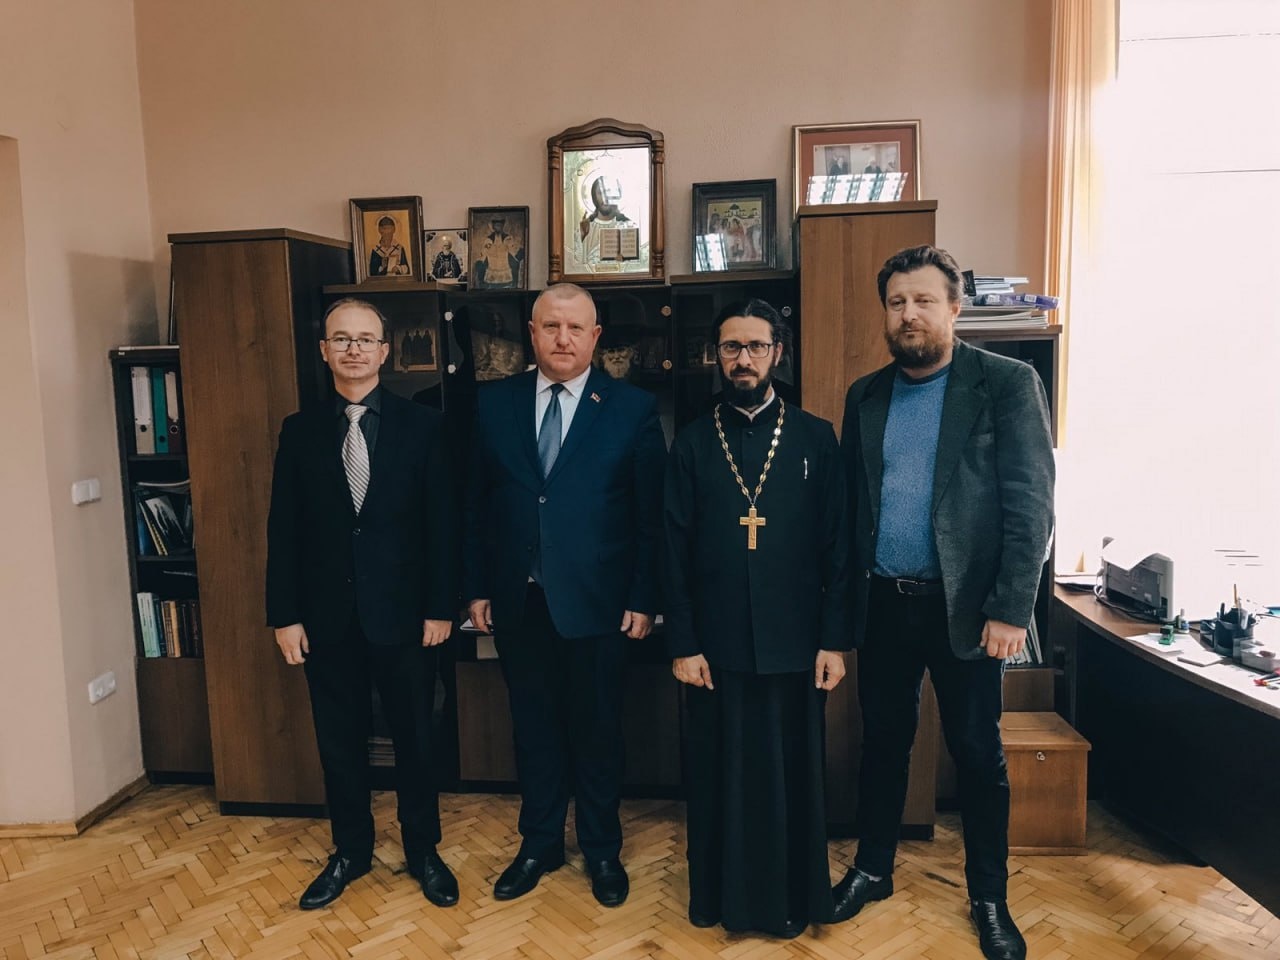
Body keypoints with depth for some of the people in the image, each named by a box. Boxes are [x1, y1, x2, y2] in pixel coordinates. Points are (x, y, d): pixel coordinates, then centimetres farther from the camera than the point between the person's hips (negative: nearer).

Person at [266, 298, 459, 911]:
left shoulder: (421, 425, -3)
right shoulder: (300, 430, 3)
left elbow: (440, 523, -4)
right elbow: (283, 529, 3)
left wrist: (441, 606, -7)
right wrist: (284, 615, -1)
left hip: (403, 612, -1)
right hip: (327, 616, 2)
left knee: (415, 738, 11)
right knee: (340, 740, 14)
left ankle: (423, 850, 30)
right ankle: (351, 851, 34)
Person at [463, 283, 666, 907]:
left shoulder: (632, 408, -5)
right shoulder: (493, 403, 3)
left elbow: (653, 516, -4)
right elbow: (476, 504, 5)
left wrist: (644, 599, -6)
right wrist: (476, 587, 3)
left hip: (596, 603, -2)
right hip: (517, 602, 3)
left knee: (597, 731, 13)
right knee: (533, 727, 16)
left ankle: (602, 849, 34)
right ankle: (539, 843, 37)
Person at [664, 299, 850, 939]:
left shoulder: (815, 438, 3)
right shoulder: (692, 443, 3)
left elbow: (837, 547, 0)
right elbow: (676, 552, 1)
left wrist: (834, 640, -4)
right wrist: (682, 644, -4)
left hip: (794, 644, 0)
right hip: (716, 644, 1)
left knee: (791, 774, 11)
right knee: (719, 775, 12)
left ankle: (790, 900, 32)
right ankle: (720, 896, 32)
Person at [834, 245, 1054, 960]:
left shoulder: (1008, 384, -6)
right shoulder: (866, 396, 8)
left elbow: (1032, 505, -10)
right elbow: (853, 502, 9)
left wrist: (1011, 611, -15)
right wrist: (849, 598, 6)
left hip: (966, 607, -3)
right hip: (883, 603, 4)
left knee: (979, 753, 10)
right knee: (883, 740, 16)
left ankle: (989, 899, 30)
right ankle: (873, 869, 36)